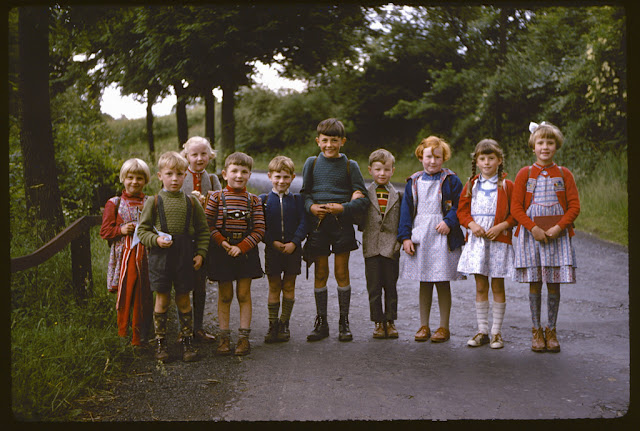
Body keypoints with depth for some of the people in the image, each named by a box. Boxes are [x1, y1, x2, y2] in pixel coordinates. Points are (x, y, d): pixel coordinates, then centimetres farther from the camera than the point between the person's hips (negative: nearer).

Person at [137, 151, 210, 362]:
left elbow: (203, 230, 10)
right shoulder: (154, 202, -1)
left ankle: (187, 341, 18)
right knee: (162, 300, 4)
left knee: (184, 300, 8)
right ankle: (160, 342, 16)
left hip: (185, 257, 1)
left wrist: (200, 253, 1)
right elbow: (143, 230, 3)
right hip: (161, 256, -1)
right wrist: (156, 240, -15)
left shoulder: (191, 202, 5)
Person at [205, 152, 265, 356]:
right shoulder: (216, 197, -1)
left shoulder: (253, 200, 2)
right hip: (222, 251, -1)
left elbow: (259, 230, -3)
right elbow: (208, 225, -5)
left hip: (246, 251, 1)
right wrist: (223, 243, -15)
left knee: (244, 295, 3)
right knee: (224, 295, 5)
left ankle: (244, 337, 9)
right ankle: (224, 336, 13)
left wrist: (242, 247, -13)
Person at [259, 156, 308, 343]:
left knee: (289, 286, 5)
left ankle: (284, 324, 15)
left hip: (292, 248, 1)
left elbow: (303, 223, -2)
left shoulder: (297, 199, 3)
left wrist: (294, 242, -14)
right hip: (272, 248, 0)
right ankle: (273, 325, 12)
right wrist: (273, 242, -13)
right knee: (274, 286, 4)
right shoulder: (263, 200, 2)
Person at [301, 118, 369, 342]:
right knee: (320, 273, 6)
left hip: (342, 224, -1)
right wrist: (311, 207, -9)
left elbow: (363, 199, 1)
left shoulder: (350, 165, 2)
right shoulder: (312, 163, 7)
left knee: (342, 272, 2)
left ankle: (344, 322, 13)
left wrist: (343, 208, -15)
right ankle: (321, 322, 16)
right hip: (317, 223, 1)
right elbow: (305, 193, 12)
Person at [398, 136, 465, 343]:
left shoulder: (451, 180, 1)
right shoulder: (414, 182, 9)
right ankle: (424, 326, 17)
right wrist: (405, 237, 1)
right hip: (420, 237, 3)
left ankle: (444, 327, 11)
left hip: (443, 237, -3)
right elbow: (406, 210, 9)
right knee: (424, 283, 9)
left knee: (443, 283, 1)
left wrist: (449, 222, -18)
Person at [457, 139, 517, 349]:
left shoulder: (507, 185, 0)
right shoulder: (471, 185, 8)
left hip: (499, 240, -3)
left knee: (497, 286, 2)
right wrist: (472, 224, -8)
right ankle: (482, 331, 14)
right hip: (476, 239, 3)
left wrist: (501, 226, -15)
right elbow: (462, 210, 10)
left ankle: (496, 332, 10)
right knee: (480, 287, 6)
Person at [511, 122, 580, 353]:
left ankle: (551, 330, 13)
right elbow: (516, 207, 0)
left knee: (554, 284, 2)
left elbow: (574, 206, 1)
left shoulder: (564, 174, 6)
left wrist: (558, 227, -13)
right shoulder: (525, 174, 4)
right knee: (535, 284, 2)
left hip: (557, 236, 1)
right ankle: (536, 331, 12)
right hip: (531, 235, 0)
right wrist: (533, 228, -13)